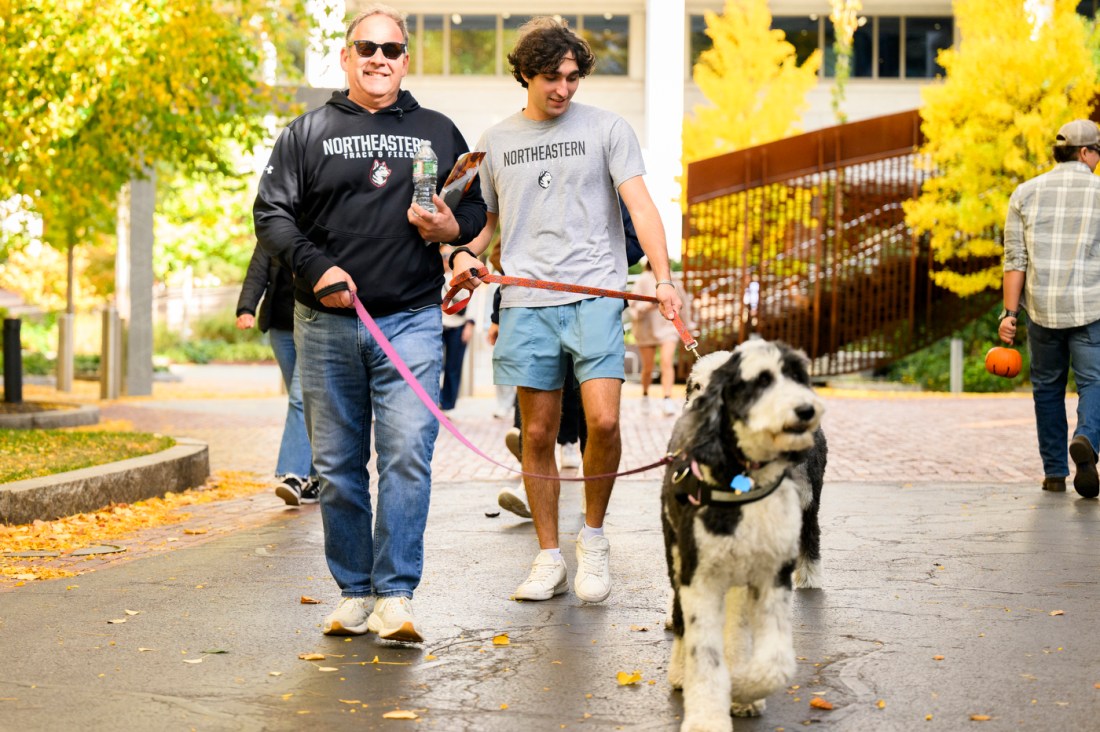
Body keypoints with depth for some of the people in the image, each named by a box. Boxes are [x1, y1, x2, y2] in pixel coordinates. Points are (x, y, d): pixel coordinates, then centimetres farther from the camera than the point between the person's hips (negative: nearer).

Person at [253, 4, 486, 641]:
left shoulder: (438, 132, 14)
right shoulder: (308, 133, 10)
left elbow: (476, 209, 19)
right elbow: (272, 213, 4)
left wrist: (452, 226, -4)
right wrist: (316, 269, -12)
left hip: (411, 322, -1)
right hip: (328, 325, 1)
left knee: (407, 455, -13)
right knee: (338, 466, 5)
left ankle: (396, 596, -10)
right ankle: (355, 594, 16)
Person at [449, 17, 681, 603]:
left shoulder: (606, 129, 6)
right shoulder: (496, 141, 15)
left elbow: (640, 206, -3)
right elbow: (489, 219, 26)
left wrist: (663, 277, -17)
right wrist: (465, 253, 4)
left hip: (595, 294, -3)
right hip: (527, 301, 3)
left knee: (602, 421, -15)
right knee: (538, 433, 4)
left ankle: (593, 536, 8)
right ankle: (549, 559, 14)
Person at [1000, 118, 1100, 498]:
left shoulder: (1026, 193, 5)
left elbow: (1015, 259, 0)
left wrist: (1009, 313, 0)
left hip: (1041, 307, 3)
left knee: (1047, 386, 14)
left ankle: (1055, 472, 17)